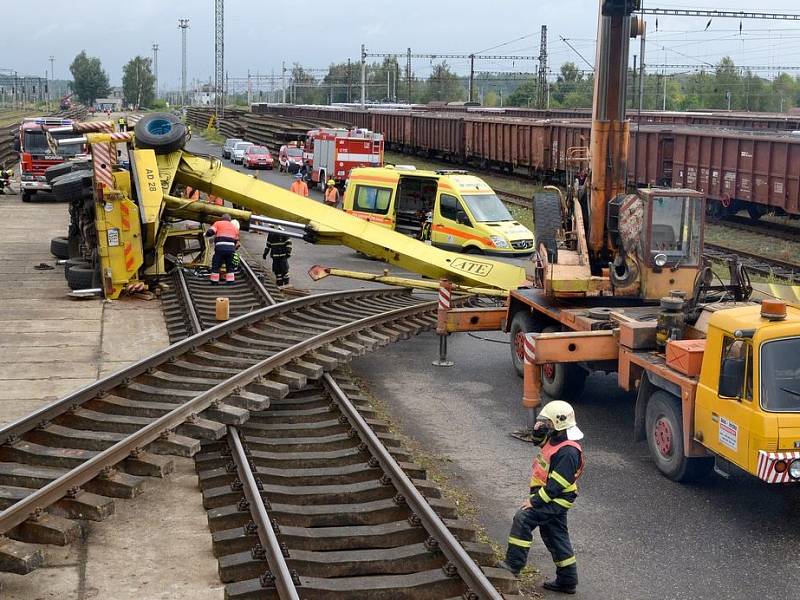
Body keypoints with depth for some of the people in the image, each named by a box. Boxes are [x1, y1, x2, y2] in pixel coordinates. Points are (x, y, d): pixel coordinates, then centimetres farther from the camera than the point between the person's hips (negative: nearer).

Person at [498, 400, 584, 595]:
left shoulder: (568, 452, -23)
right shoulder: (554, 440, 6)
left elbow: (556, 484, -26)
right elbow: (538, 440, 28)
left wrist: (534, 501, -24)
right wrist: (540, 428, 4)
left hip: (556, 500, -10)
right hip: (549, 498, 10)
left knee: (523, 518, -19)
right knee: (555, 536, 15)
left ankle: (514, 564, -15)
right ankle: (567, 581, 24)